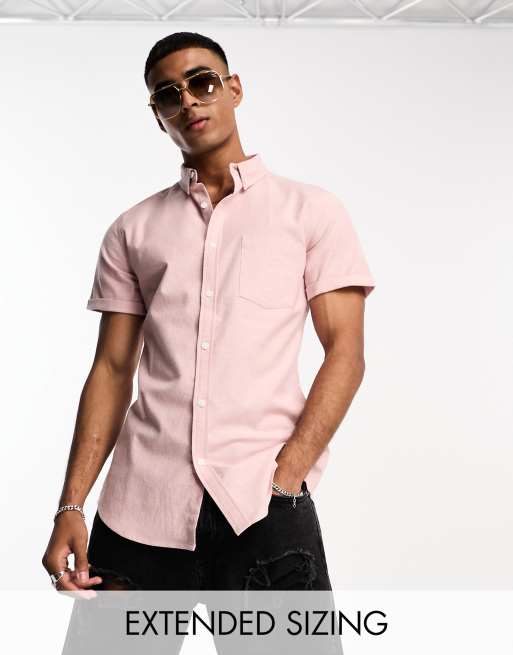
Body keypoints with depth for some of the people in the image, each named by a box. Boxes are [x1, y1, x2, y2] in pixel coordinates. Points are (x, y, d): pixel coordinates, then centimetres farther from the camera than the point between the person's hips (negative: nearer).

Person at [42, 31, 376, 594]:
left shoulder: (312, 210, 7)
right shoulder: (132, 231, 13)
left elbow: (345, 353, 0)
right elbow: (112, 369, 10)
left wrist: (284, 478, -11)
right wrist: (71, 505, 0)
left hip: (263, 504, -2)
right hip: (140, 503, 2)